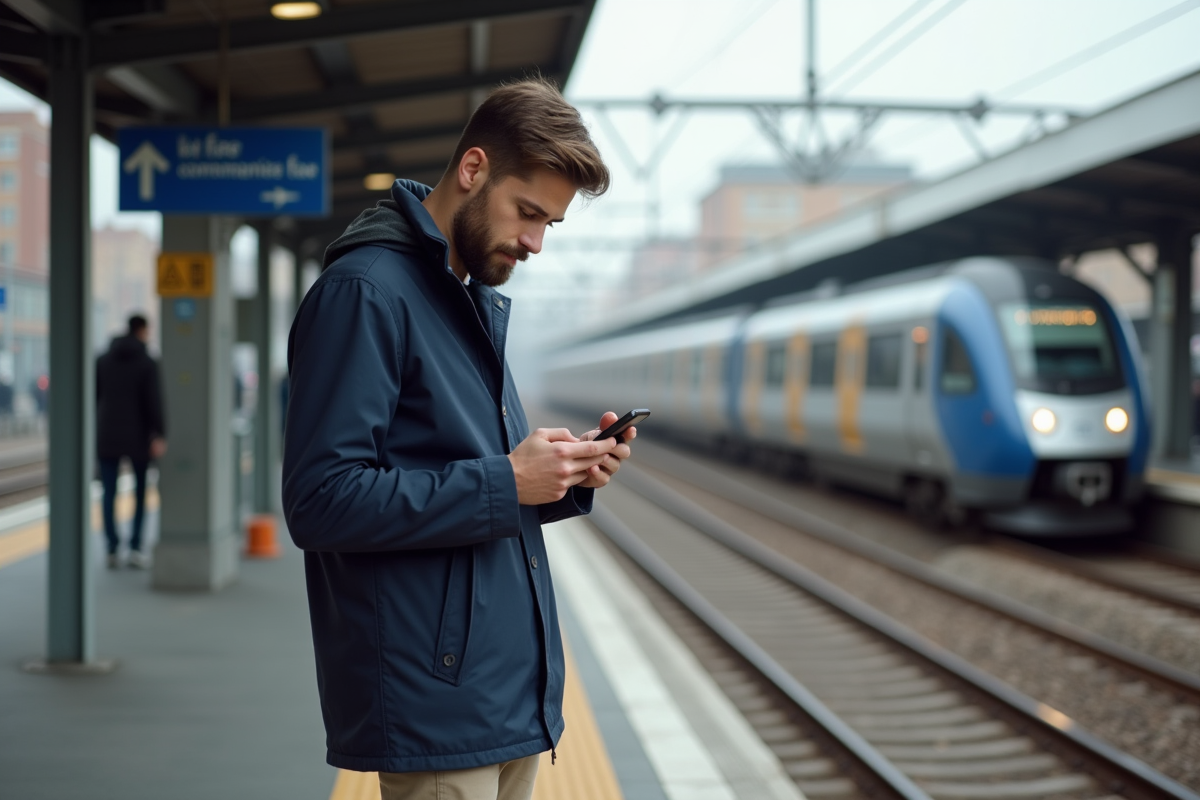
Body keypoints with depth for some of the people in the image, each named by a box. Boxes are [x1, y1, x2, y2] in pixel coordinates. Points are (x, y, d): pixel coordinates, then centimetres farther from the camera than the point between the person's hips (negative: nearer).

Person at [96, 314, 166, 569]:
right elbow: (154, 401, -14)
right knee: (141, 490, 11)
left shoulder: (103, 360, 6)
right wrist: (159, 435, -16)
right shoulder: (147, 362, -6)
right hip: (137, 436, -2)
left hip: (107, 435, 3)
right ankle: (135, 547, 2)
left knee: (109, 492, 5)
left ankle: (112, 550, -2)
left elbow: (93, 397, 6)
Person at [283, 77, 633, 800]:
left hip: (514, 687, 9)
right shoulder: (363, 290, -13)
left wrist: (566, 478, 1)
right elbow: (322, 501, -21)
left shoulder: (479, 302, 17)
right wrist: (506, 483, -20)